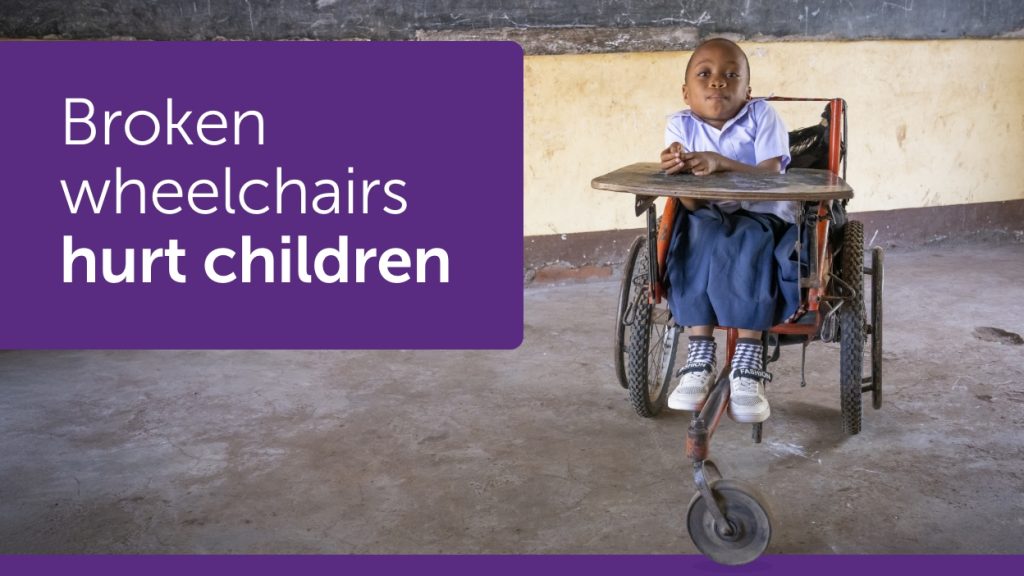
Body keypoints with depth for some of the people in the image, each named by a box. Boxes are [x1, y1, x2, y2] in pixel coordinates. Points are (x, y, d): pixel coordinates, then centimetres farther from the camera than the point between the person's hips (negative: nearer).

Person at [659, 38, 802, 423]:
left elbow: (770, 177, -18)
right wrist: (680, 173, -34)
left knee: (746, 244, -34)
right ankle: (699, 356, -29)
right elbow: (693, 204, -10)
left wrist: (720, 163, -32)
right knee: (699, 236, -32)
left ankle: (748, 363, -31)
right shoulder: (681, 126, 0)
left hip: (762, 220, -1)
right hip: (709, 221, 2)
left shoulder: (762, 117, -3)